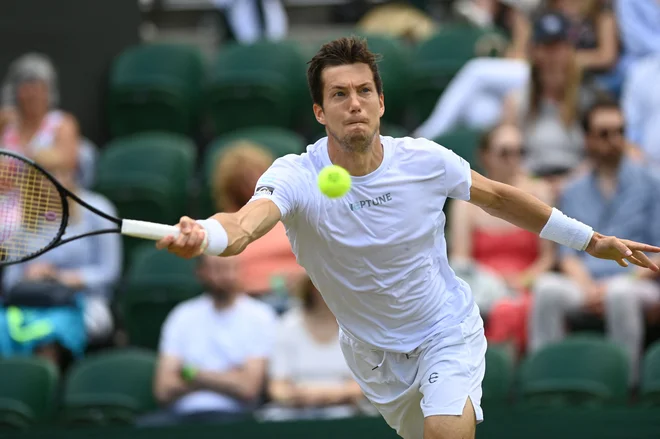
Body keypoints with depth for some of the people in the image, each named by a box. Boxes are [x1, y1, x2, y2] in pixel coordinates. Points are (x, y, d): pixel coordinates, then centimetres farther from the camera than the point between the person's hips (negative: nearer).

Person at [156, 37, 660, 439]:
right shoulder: (296, 177, -25)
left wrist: (590, 239, 8)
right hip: (374, 352, 1)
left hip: (448, 332, -1)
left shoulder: (425, 161, -18)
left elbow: (497, 196, 1)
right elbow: (247, 222, -47)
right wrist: (202, 236, -71)